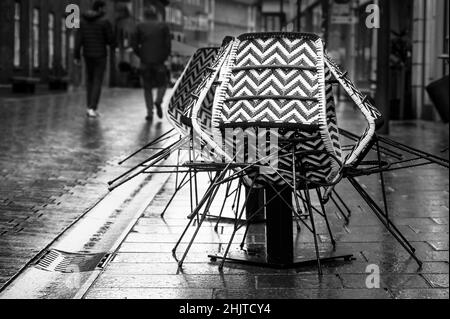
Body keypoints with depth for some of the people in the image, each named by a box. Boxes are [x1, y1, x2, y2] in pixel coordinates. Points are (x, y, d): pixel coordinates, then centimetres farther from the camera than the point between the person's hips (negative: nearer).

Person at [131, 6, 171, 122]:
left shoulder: (140, 26, 6)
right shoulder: (163, 26, 4)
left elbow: (134, 43, 0)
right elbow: (167, 44, -4)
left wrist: (141, 55, 12)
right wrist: (165, 57, 6)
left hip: (145, 61, 1)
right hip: (159, 60, -1)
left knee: (147, 87, 12)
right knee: (163, 83, 19)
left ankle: (150, 113, 5)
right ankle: (158, 102, -7)